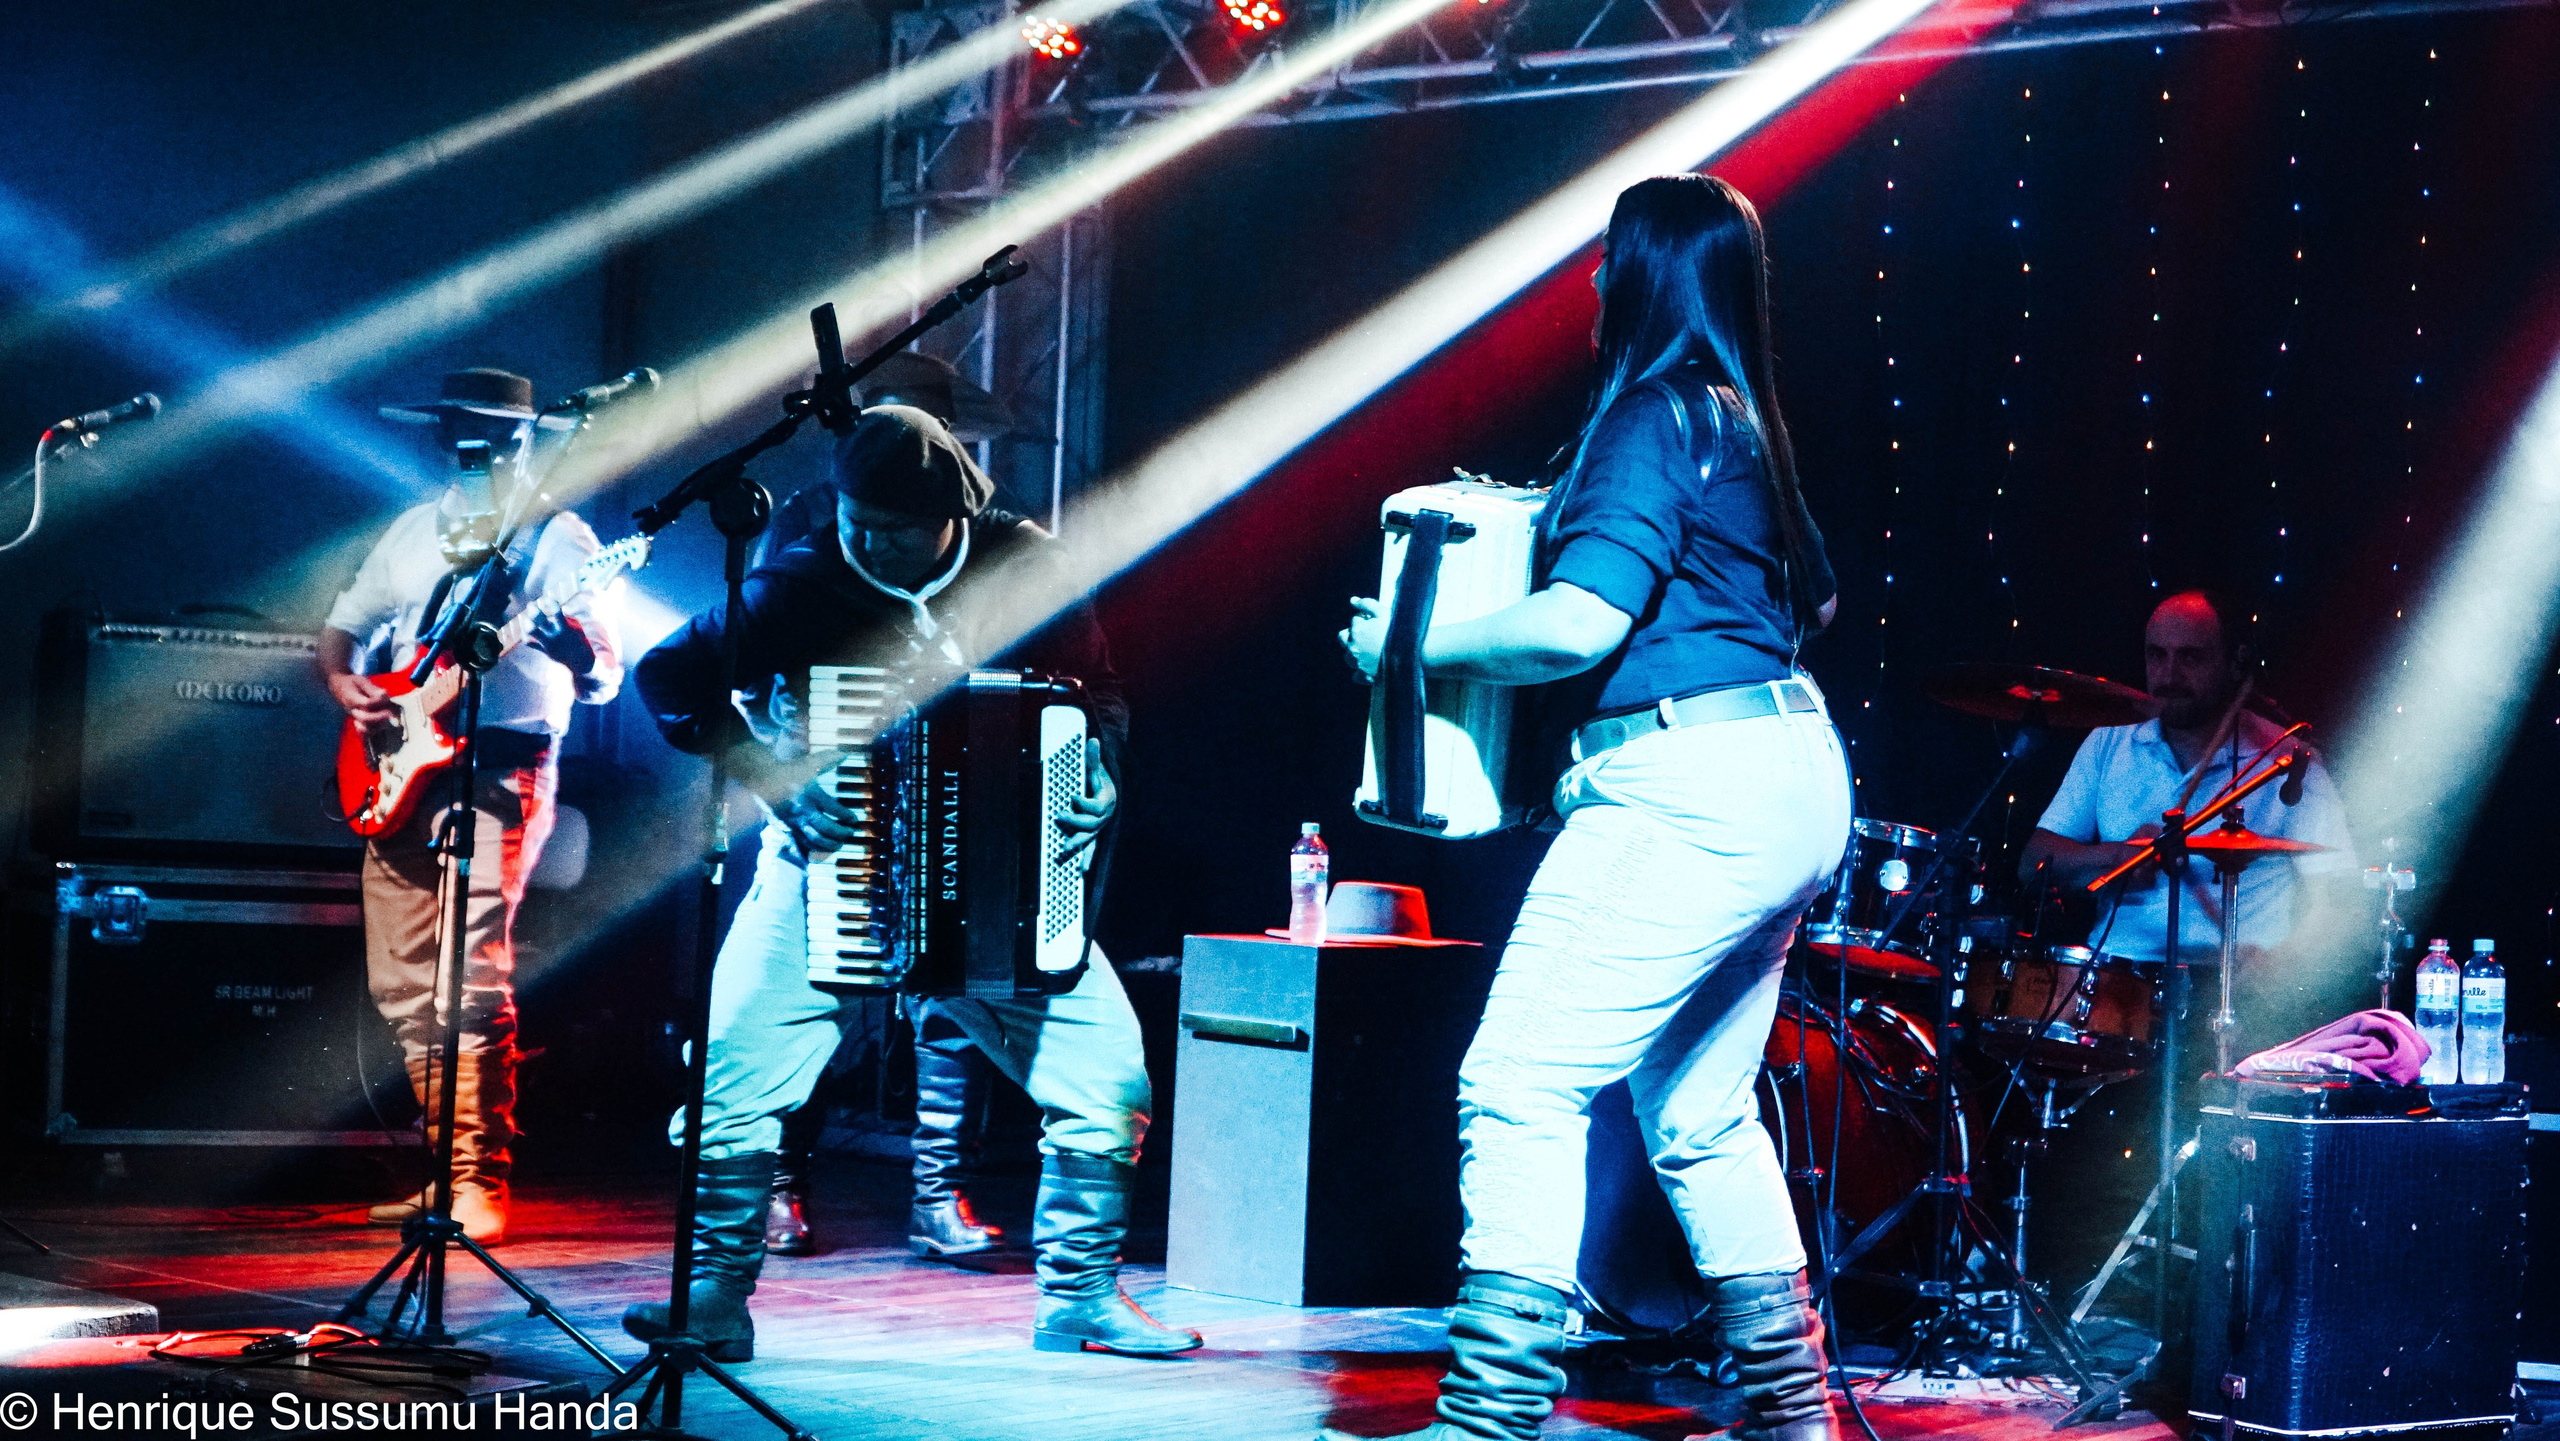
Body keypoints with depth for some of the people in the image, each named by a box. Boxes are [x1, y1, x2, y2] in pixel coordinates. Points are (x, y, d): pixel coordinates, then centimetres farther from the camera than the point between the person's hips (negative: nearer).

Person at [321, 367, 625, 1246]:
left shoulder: (557, 539, 0)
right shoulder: (414, 530, 17)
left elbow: (604, 683, -5)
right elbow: (341, 630, 23)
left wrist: (579, 652, -28)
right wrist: (346, 686, 2)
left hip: (498, 771, -6)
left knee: (472, 972, -16)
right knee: (401, 983, 7)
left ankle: (479, 1181, -12)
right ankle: (452, 1162, 17)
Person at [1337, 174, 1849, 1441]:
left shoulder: (1655, 416, -12)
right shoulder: (1744, 422, 16)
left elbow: (1581, 622, -20)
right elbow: (1813, 599, 29)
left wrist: (1411, 646, -9)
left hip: (1688, 790, -10)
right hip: (1793, 778, 10)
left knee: (1522, 1086, -13)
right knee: (1699, 1113, 18)